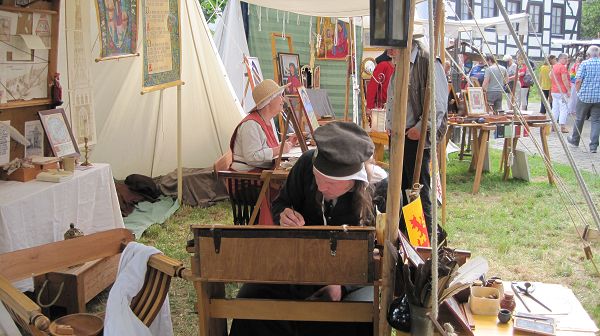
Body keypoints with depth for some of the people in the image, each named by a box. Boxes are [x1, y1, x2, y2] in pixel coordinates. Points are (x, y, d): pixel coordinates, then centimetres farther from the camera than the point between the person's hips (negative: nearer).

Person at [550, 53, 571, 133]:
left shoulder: (554, 66, 14)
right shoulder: (562, 67, -13)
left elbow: (550, 76, 24)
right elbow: (564, 79, -18)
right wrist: (568, 90, -15)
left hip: (554, 91, 8)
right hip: (562, 91, -8)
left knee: (555, 108, 12)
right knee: (564, 108, -4)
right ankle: (563, 127, -6)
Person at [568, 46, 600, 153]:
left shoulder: (585, 64, -6)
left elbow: (578, 81, -11)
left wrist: (578, 91, 6)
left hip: (585, 96, -2)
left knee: (579, 119, 14)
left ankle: (575, 140, 30)